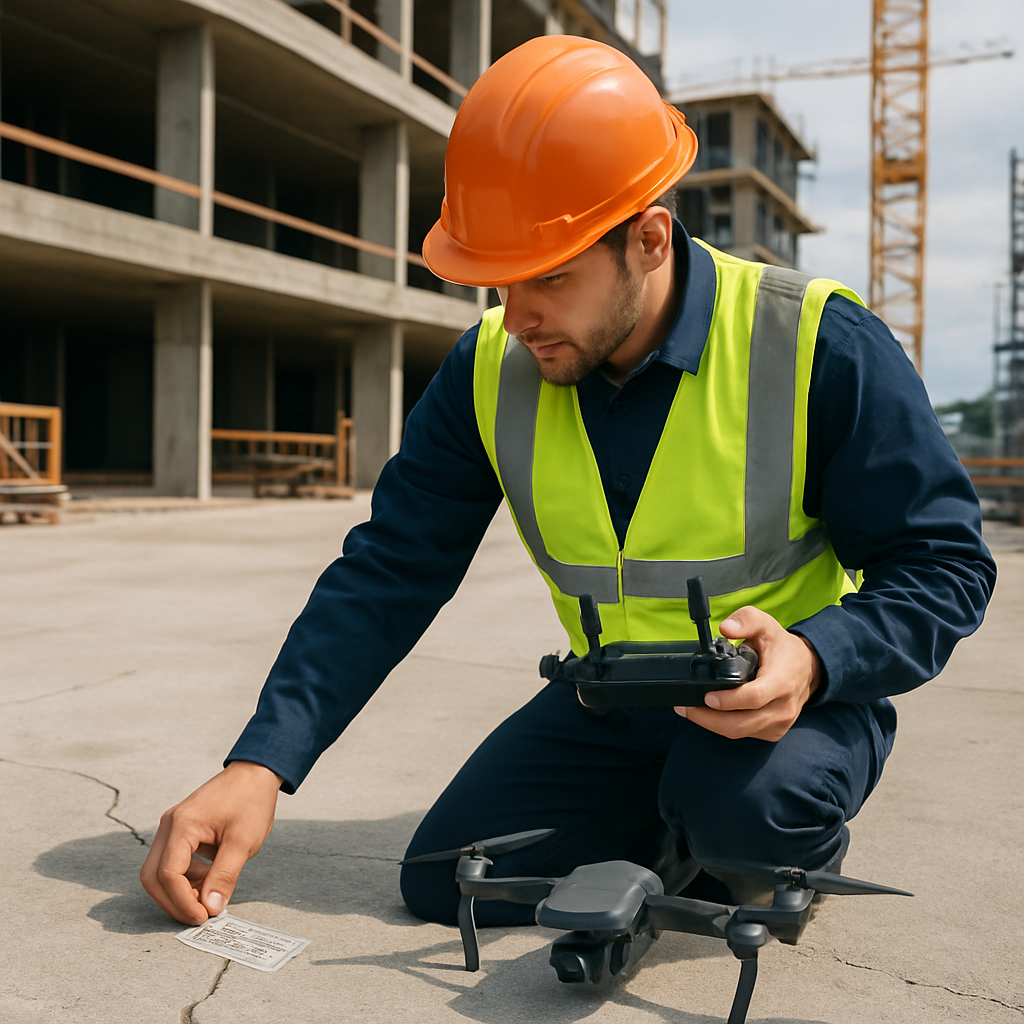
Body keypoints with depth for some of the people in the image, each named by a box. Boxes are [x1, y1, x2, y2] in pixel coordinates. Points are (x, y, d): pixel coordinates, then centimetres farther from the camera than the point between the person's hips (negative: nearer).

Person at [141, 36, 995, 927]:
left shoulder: (818, 346, -20)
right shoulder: (490, 370, -9)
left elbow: (942, 562, -13)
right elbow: (387, 575, -10)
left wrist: (813, 659, -34)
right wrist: (260, 764, -20)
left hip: (799, 697, -3)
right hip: (611, 707, 4)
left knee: (743, 800, -35)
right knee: (448, 882, -10)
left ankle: (776, 854, 4)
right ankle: (667, 824, 16)